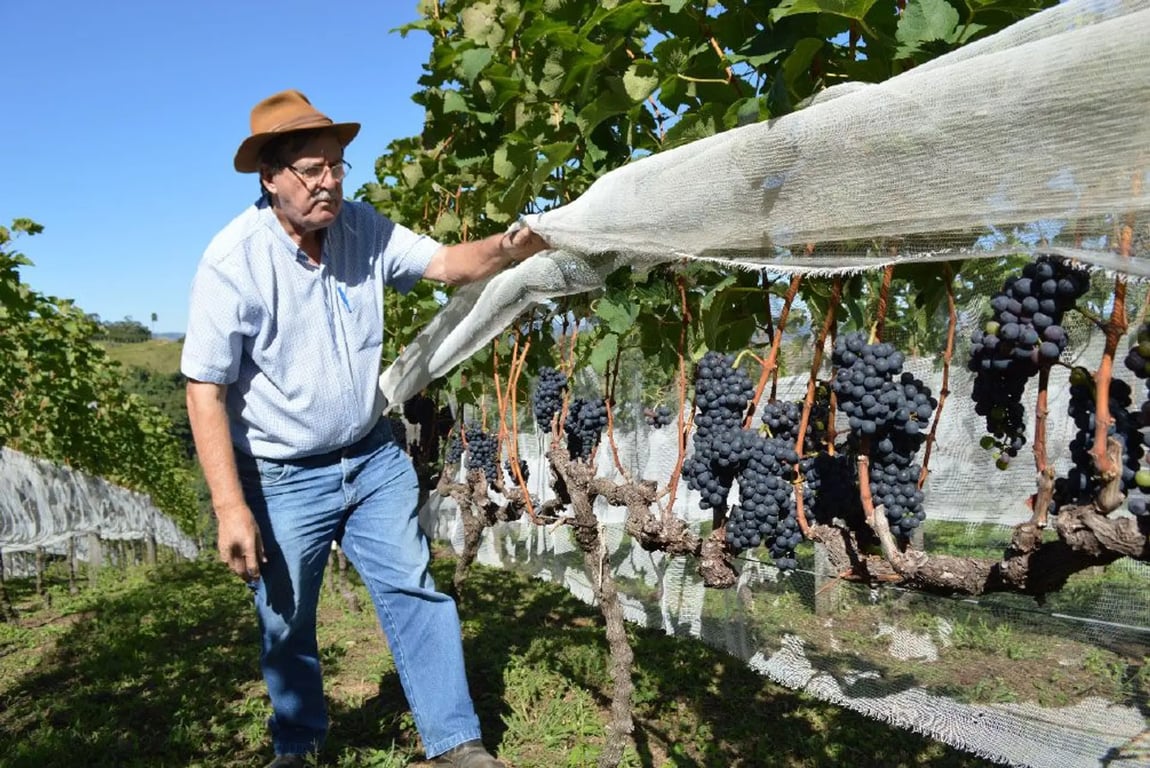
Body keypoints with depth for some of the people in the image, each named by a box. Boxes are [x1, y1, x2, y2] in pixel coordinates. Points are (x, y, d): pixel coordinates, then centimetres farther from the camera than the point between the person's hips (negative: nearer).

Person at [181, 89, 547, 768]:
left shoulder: (362, 227, -4)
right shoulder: (235, 261, -19)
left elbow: (445, 263, -8)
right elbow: (206, 388, -17)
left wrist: (509, 246, -31)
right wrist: (232, 509, -21)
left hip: (374, 458, 4)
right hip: (284, 478, -3)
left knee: (415, 592, 3)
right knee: (287, 624, 12)